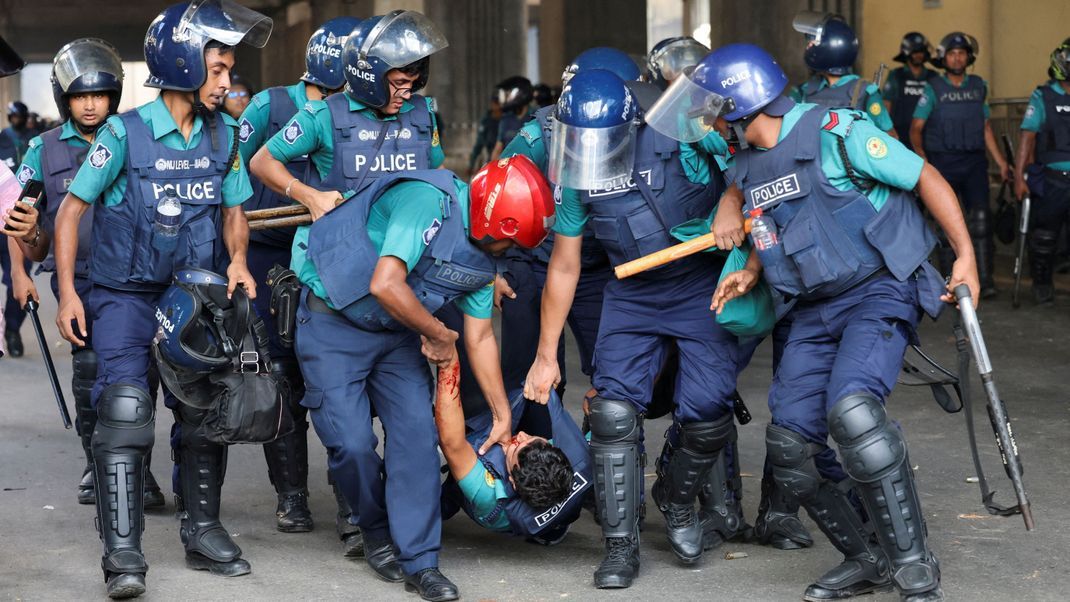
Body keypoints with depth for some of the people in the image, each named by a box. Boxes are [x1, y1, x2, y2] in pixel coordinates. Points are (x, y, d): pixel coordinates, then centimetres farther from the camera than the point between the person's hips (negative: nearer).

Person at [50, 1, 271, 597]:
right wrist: (68, 293, -11)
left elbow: (233, 210, 13)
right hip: (125, 295, -5)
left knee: (204, 410, 8)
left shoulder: (224, 133, 1)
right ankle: (123, 554, -13)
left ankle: (203, 531, 24)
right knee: (125, 410, -16)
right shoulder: (125, 133, -13)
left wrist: (237, 260, -7)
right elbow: (73, 209, -7)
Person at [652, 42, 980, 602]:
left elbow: (925, 178, -8)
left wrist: (965, 255, -13)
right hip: (813, 310, 8)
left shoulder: (835, 134, -13)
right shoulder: (746, 165, 10)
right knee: (790, 441, -3)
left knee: (851, 408, -30)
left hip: (879, 290, -8)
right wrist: (750, 274, 6)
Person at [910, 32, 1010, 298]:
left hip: (974, 162, 2)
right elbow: (916, 128, -3)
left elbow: (985, 128, 16)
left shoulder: (979, 86, 10)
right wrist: (921, 155, -19)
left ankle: (986, 280, -11)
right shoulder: (933, 89, 0)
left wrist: (1001, 161, 11)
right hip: (943, 163, -2)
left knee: (981, 218, -11)